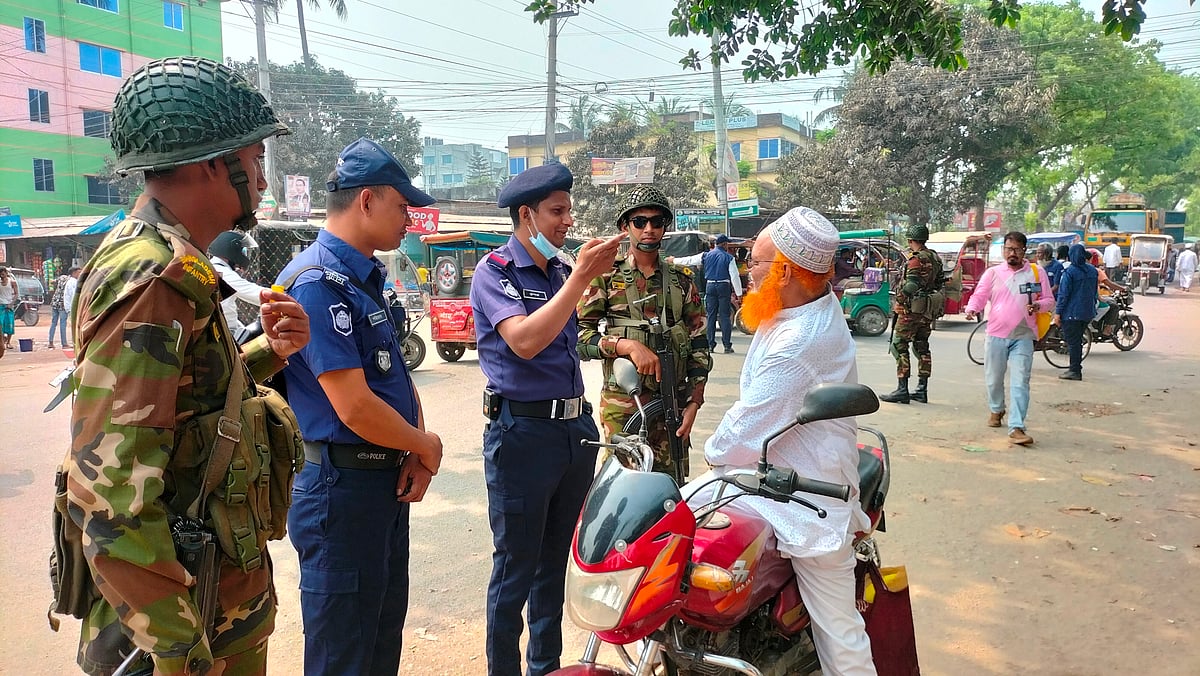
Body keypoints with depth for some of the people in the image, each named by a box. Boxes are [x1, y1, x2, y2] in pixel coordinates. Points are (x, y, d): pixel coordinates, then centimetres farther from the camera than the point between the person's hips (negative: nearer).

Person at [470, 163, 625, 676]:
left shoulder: (561, 268, 11)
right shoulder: (495, 271, -8)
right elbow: (525, 341, -26)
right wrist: (581, 276, -25)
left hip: (576, 427, 7)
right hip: (522, 432, -7)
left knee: (555, 562, 18)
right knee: (516, 569, 3)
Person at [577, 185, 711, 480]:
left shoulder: (681, 280, 12)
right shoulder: (606, 276, 3)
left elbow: (700, 345, 11)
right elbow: (580, 336, -4)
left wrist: (693, 404, 3)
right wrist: (627, 345, -18)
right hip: (621, 404, -2)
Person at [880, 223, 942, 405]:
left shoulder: (916, 259, -14)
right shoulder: (935, 258, 14)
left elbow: (912, 285, -23)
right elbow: (940, 282, 18)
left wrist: (899, 300, -14)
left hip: (912, 309, -9)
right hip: (928, 311, 9)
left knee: (899, 346, -5)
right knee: (922, 347, 13)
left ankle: (902, 390, -7)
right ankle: (922, 390, 15)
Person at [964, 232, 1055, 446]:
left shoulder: (1036, 273, 8)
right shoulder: (993, 273, 8)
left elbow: (1049, 300, 10)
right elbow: (979, 295, 3)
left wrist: (1038, 306, -13)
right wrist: (971, 309, -19)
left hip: (1023, 336, -1)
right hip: (996, 334, 1)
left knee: (1020, 382, -10)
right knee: (994, 378, 12)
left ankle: (1016, 428, -12)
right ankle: (996, 410, 40)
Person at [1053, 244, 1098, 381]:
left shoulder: (1069, 272, -15)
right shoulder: (1092, 270, 7)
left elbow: (1063, 294, -16)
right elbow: (1094, 291, 16)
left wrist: (1058, 312, -11)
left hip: (1071, 313, -7)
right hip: (1088, 313, 7)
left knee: (1072, 342, -1)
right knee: (1078, 341, 16)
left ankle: (1075, 371, 0)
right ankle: (1076, 368, 22)